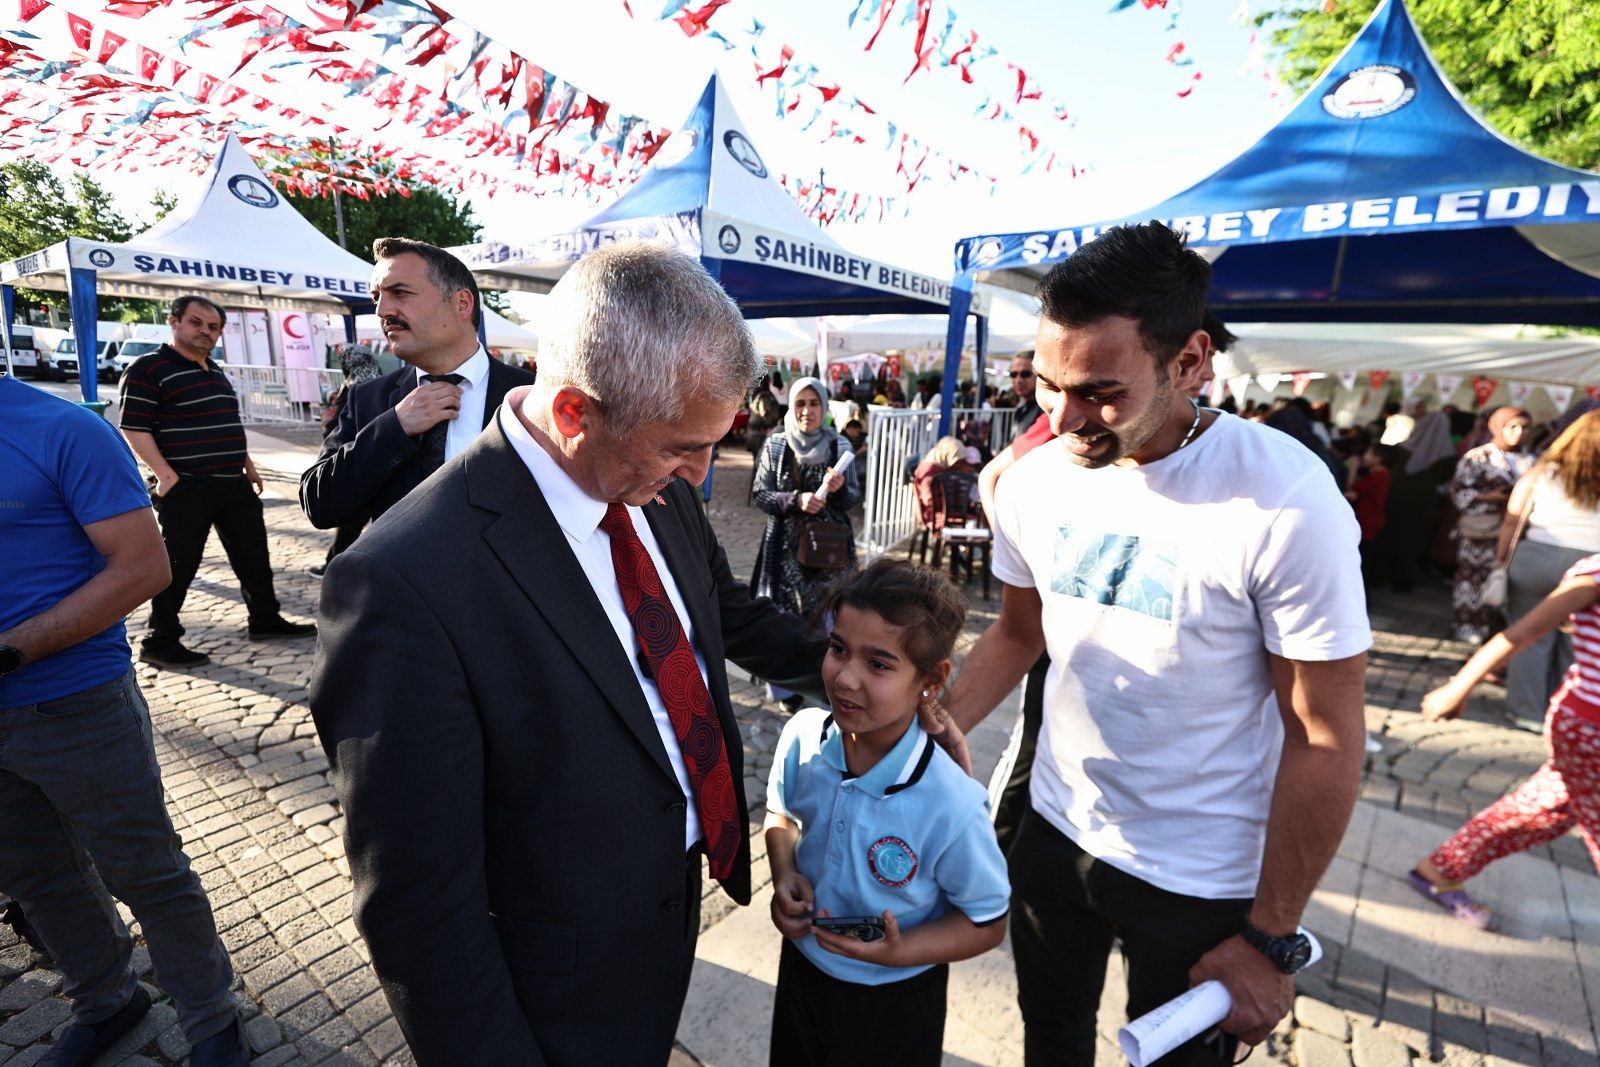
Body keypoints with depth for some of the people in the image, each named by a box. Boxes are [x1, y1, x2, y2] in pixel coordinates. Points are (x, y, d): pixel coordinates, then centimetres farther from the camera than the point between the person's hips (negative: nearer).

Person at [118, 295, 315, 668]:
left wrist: (248, 466, 21)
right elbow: (134, 429, -13)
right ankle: (160, 643, 12)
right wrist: (166, 475, -21)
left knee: (253, 556, 13)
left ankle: (265, 620, 26)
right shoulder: (149, 369, -7)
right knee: (177, 566, 0)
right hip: (186, 487, -8)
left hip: (233, 484, 8)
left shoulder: (215, 372, 18)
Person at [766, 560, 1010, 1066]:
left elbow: (987, 922, -14)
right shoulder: (802, 736, -19)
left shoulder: (952, 810, -32)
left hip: (893, 1004, -4)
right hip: (801, 966, 4)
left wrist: (899, 952, -26)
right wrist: (785, 875, -15)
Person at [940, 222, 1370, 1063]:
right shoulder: (1033, 483, -10)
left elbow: (1323, 740, -16)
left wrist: (1270, 940, -10)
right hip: (1054, 831, 4)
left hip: (1204, 878, -4)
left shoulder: (1285, 504, -24)